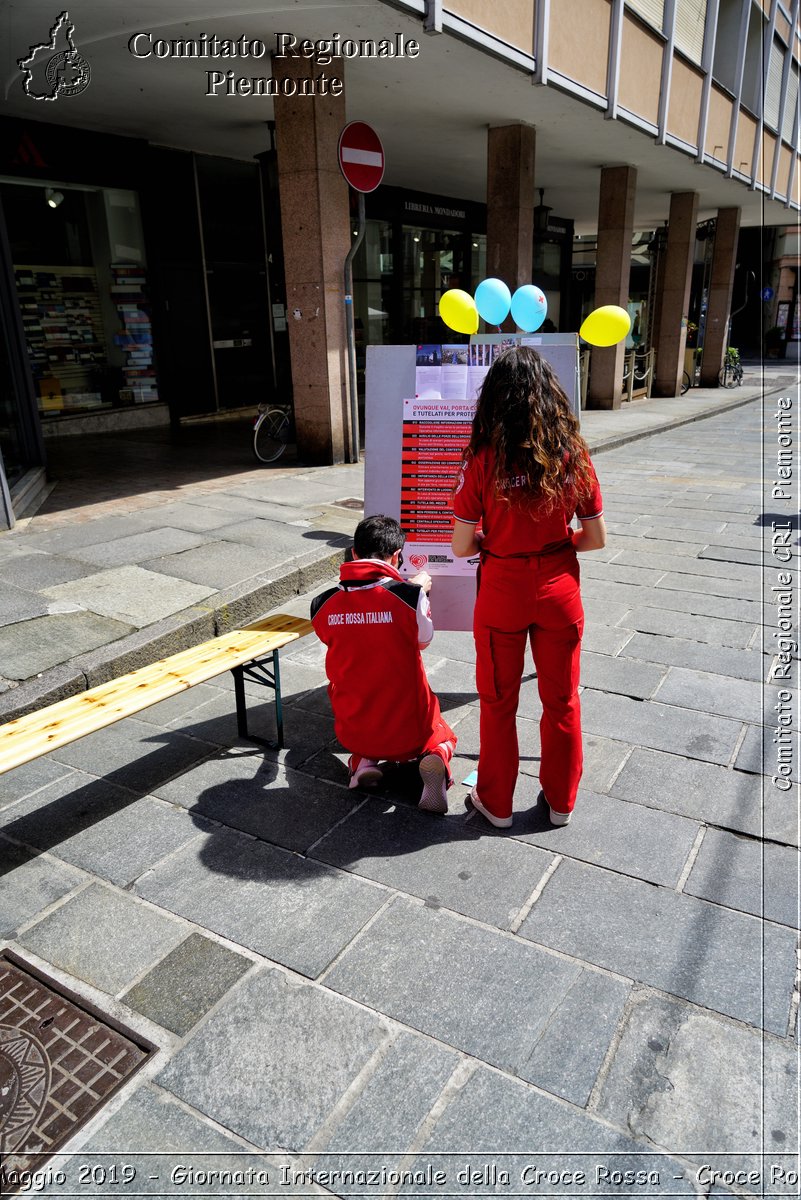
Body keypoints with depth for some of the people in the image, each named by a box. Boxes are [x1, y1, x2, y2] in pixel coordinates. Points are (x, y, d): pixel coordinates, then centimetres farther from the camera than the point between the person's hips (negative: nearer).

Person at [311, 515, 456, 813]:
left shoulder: (322, 606, -11)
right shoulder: (411, 595, -20)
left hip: (352, 732, 2)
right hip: (409, 731, -2)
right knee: (441, 738, 33)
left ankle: (363, 760, 8)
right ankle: (435, 760, -4)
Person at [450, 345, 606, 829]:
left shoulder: (483, 462, -16)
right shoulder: (573, 455, -8)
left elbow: (461, 547, -13)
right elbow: (597, 537, -3)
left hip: (502, 595, -2)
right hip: (560, 593, 3)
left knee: (499, 702, 16)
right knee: (562, 701, 19)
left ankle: (496, 802, 32)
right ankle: (561, 801, 35)